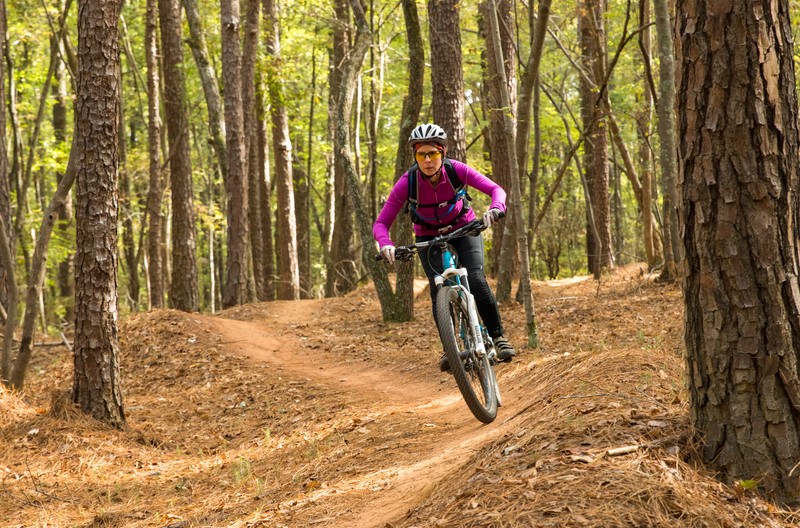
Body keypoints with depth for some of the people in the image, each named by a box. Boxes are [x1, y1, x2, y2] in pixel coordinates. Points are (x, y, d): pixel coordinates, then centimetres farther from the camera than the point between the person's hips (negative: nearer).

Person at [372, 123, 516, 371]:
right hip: (429, 237, 0)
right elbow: (381, 223, -24)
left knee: (476, 281, -20)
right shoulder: (407, 183, -26)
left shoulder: (456, 170, -26)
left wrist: (495, 209, -51)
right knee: (439, 288, -18)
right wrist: (386, 244, -45)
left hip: (464, 229, 0)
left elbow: (496, 190, -29)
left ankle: (498, 336, -6)